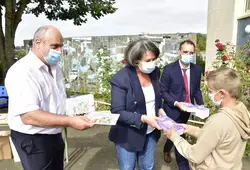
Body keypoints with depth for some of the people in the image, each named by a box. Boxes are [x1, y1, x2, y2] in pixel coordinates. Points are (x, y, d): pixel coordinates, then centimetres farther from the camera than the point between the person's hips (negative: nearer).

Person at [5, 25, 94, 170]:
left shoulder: (54, 68, 6)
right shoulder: (22, 72, -22)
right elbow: (28, 116, -30)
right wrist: (70, 121, -31)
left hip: (55, 136, 8)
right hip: (33, 140, -8)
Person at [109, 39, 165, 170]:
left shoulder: (155, 72, -3)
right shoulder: (121, 78, -23)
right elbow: (117, 112, -21)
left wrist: (159, 109, -7)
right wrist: (143, 119, -30)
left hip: (150, 132, 6)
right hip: (127, 135, -5)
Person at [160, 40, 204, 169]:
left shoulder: (197, 69, -1)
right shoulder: (169, 69, -15)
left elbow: (197, 90, 7)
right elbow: (163, 91, -12)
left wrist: (200, 105, -8)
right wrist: (176, 103, -24)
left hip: (187, 110, 5)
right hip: (173, 110, -5)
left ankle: (166, 150, 51)